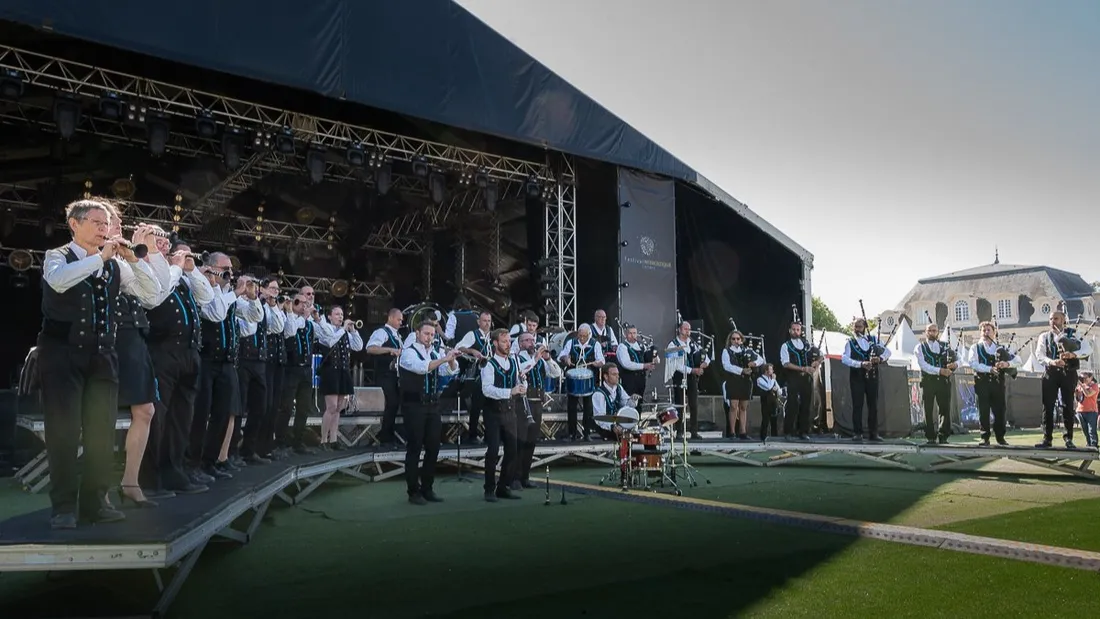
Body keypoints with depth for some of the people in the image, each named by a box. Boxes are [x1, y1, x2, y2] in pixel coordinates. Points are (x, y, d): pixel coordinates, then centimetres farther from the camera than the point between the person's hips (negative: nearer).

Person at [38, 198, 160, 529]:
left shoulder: (115, 265, 10)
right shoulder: (57, 256, 1)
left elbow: (152, 293, 4)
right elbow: (58, 280, -23)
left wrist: (133, 259, -6)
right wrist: (100, 256, -20)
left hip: (101, 355, 4)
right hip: (62, 353, -4)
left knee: (102, 431, 4)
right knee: (64, 430, -4)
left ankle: (94, 500, 13)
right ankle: (63, 505, 3)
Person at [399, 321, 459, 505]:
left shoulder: (435, 354, 14)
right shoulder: (408, 352, -6)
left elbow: (450, 370, 2)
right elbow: (421, 367, -25)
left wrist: (451, 360, -18)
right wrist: (444, 359, -30)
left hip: (433, 406, 6)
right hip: (414, 405, -6)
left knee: (433, 448, 7)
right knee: (414, 448, -2)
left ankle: (427, 489, 18)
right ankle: (413, 492, 5)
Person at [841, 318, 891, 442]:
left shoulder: (873, 339, 11)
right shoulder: (850, 342, 1)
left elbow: (887, 351, 8)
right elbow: (845, 358, -11)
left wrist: (880, 358, -14)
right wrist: (861, 364, -23)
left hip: (872, 376, 3)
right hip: (857, 377, -3)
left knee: (873, 405, 5)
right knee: (857, 405, -2)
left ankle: (873, 433, 12)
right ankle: (857, 433, 4)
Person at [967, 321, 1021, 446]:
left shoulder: (1001, 348, 13)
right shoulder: (976, 348, 6)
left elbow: (1018, 360, 1)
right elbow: (973, 363, -10)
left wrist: (1007, 363, -20)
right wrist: (990, 369, -21)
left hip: (998, 383, 2)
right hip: (982, 383, -2)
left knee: (1000, 410, 4)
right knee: (984, 411, 0)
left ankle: (1000, 437, 16)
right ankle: (985, 437, 7)